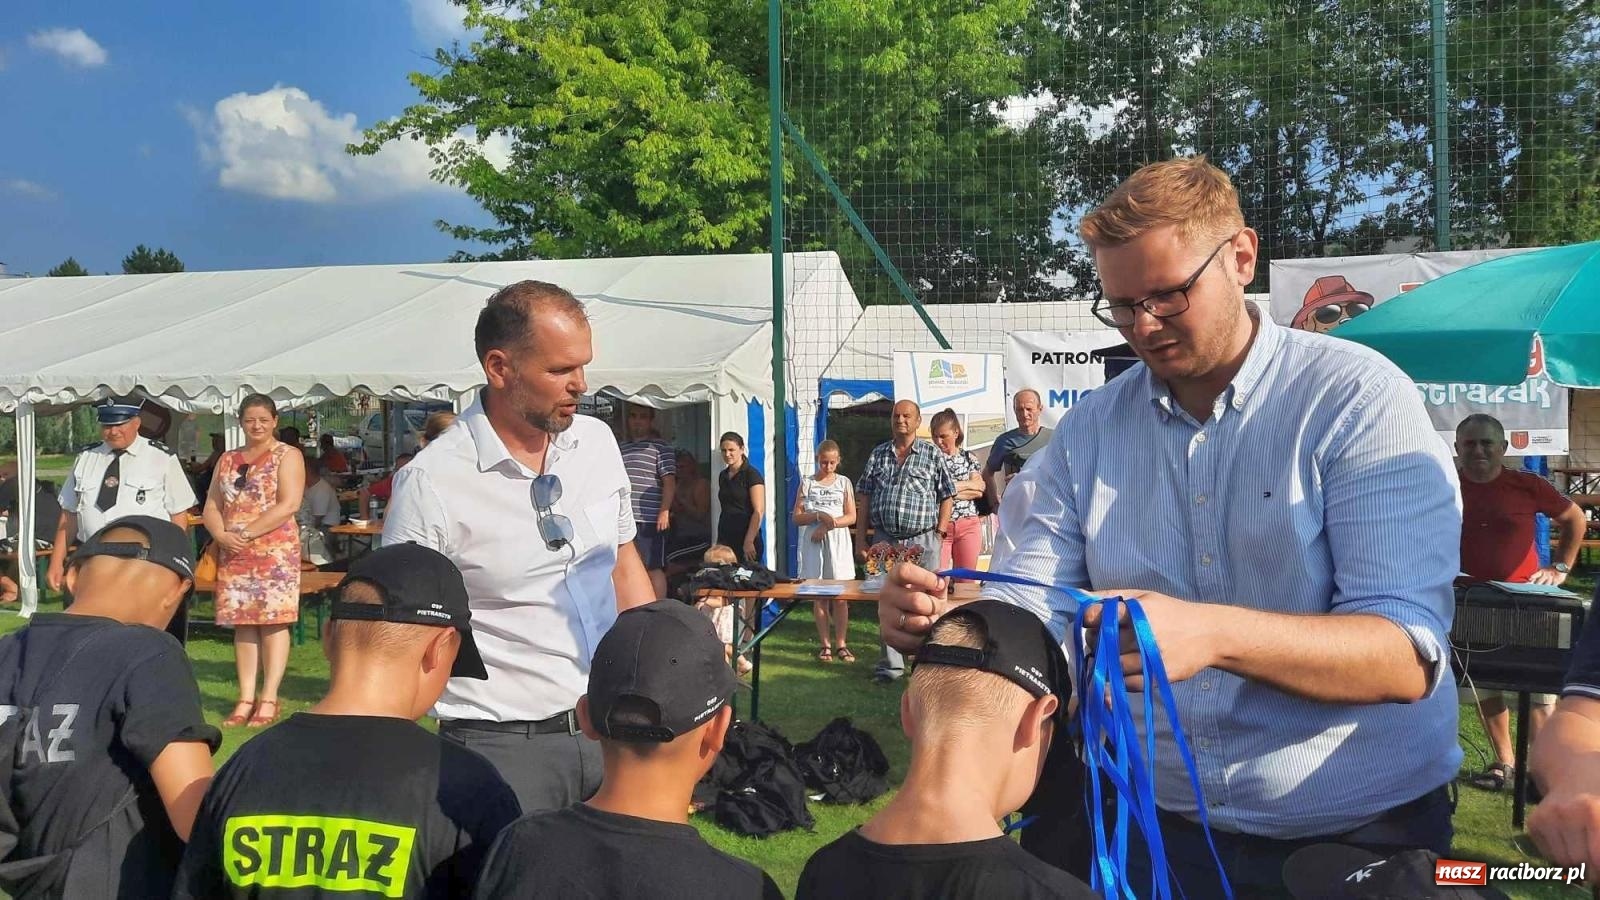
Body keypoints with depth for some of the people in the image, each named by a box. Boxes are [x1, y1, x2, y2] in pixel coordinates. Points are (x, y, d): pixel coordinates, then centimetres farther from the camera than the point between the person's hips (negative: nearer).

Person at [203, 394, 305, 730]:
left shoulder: (288, 456, 0)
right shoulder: (228, 459, 17)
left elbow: (289, 505, -12)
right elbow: (211, 506, 14)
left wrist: (247, 534, -15)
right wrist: (222, 535, -7)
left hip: (275, 551, -5)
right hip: (233, 554, 5)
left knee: (272, 621, -5)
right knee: (242, 623, 5)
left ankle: (269, 699, -2)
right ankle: (246, 698, 9)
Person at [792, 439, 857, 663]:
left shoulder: (844, 483, 7)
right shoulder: (807, 483, 6)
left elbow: (851, 517, 1)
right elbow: (796, 518, 2)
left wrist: (828, 525, -12)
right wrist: (818, 515, -14)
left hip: (838, 542, 0)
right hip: (813, 543, 0)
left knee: (840, 597, -1)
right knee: (819, 597, 3)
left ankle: (841, 644, 5)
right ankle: (825, 644, 9)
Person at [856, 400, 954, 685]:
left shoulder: (932, 453, 4)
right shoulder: (878, 454, 12)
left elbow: (946, 495, 4)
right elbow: (864, 496, 12)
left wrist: (940, 532, -4)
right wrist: (861, 535, 6)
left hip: (922, 541, -2)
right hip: (886, 540, 3)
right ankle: (890, 664, 10)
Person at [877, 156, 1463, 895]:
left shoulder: (1358, 399, -11)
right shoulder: (1088, 429, 2)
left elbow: (1407, 653, -20)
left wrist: (1213, 634, -37)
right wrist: (941, 617, -26)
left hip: (1358, 832, -3)